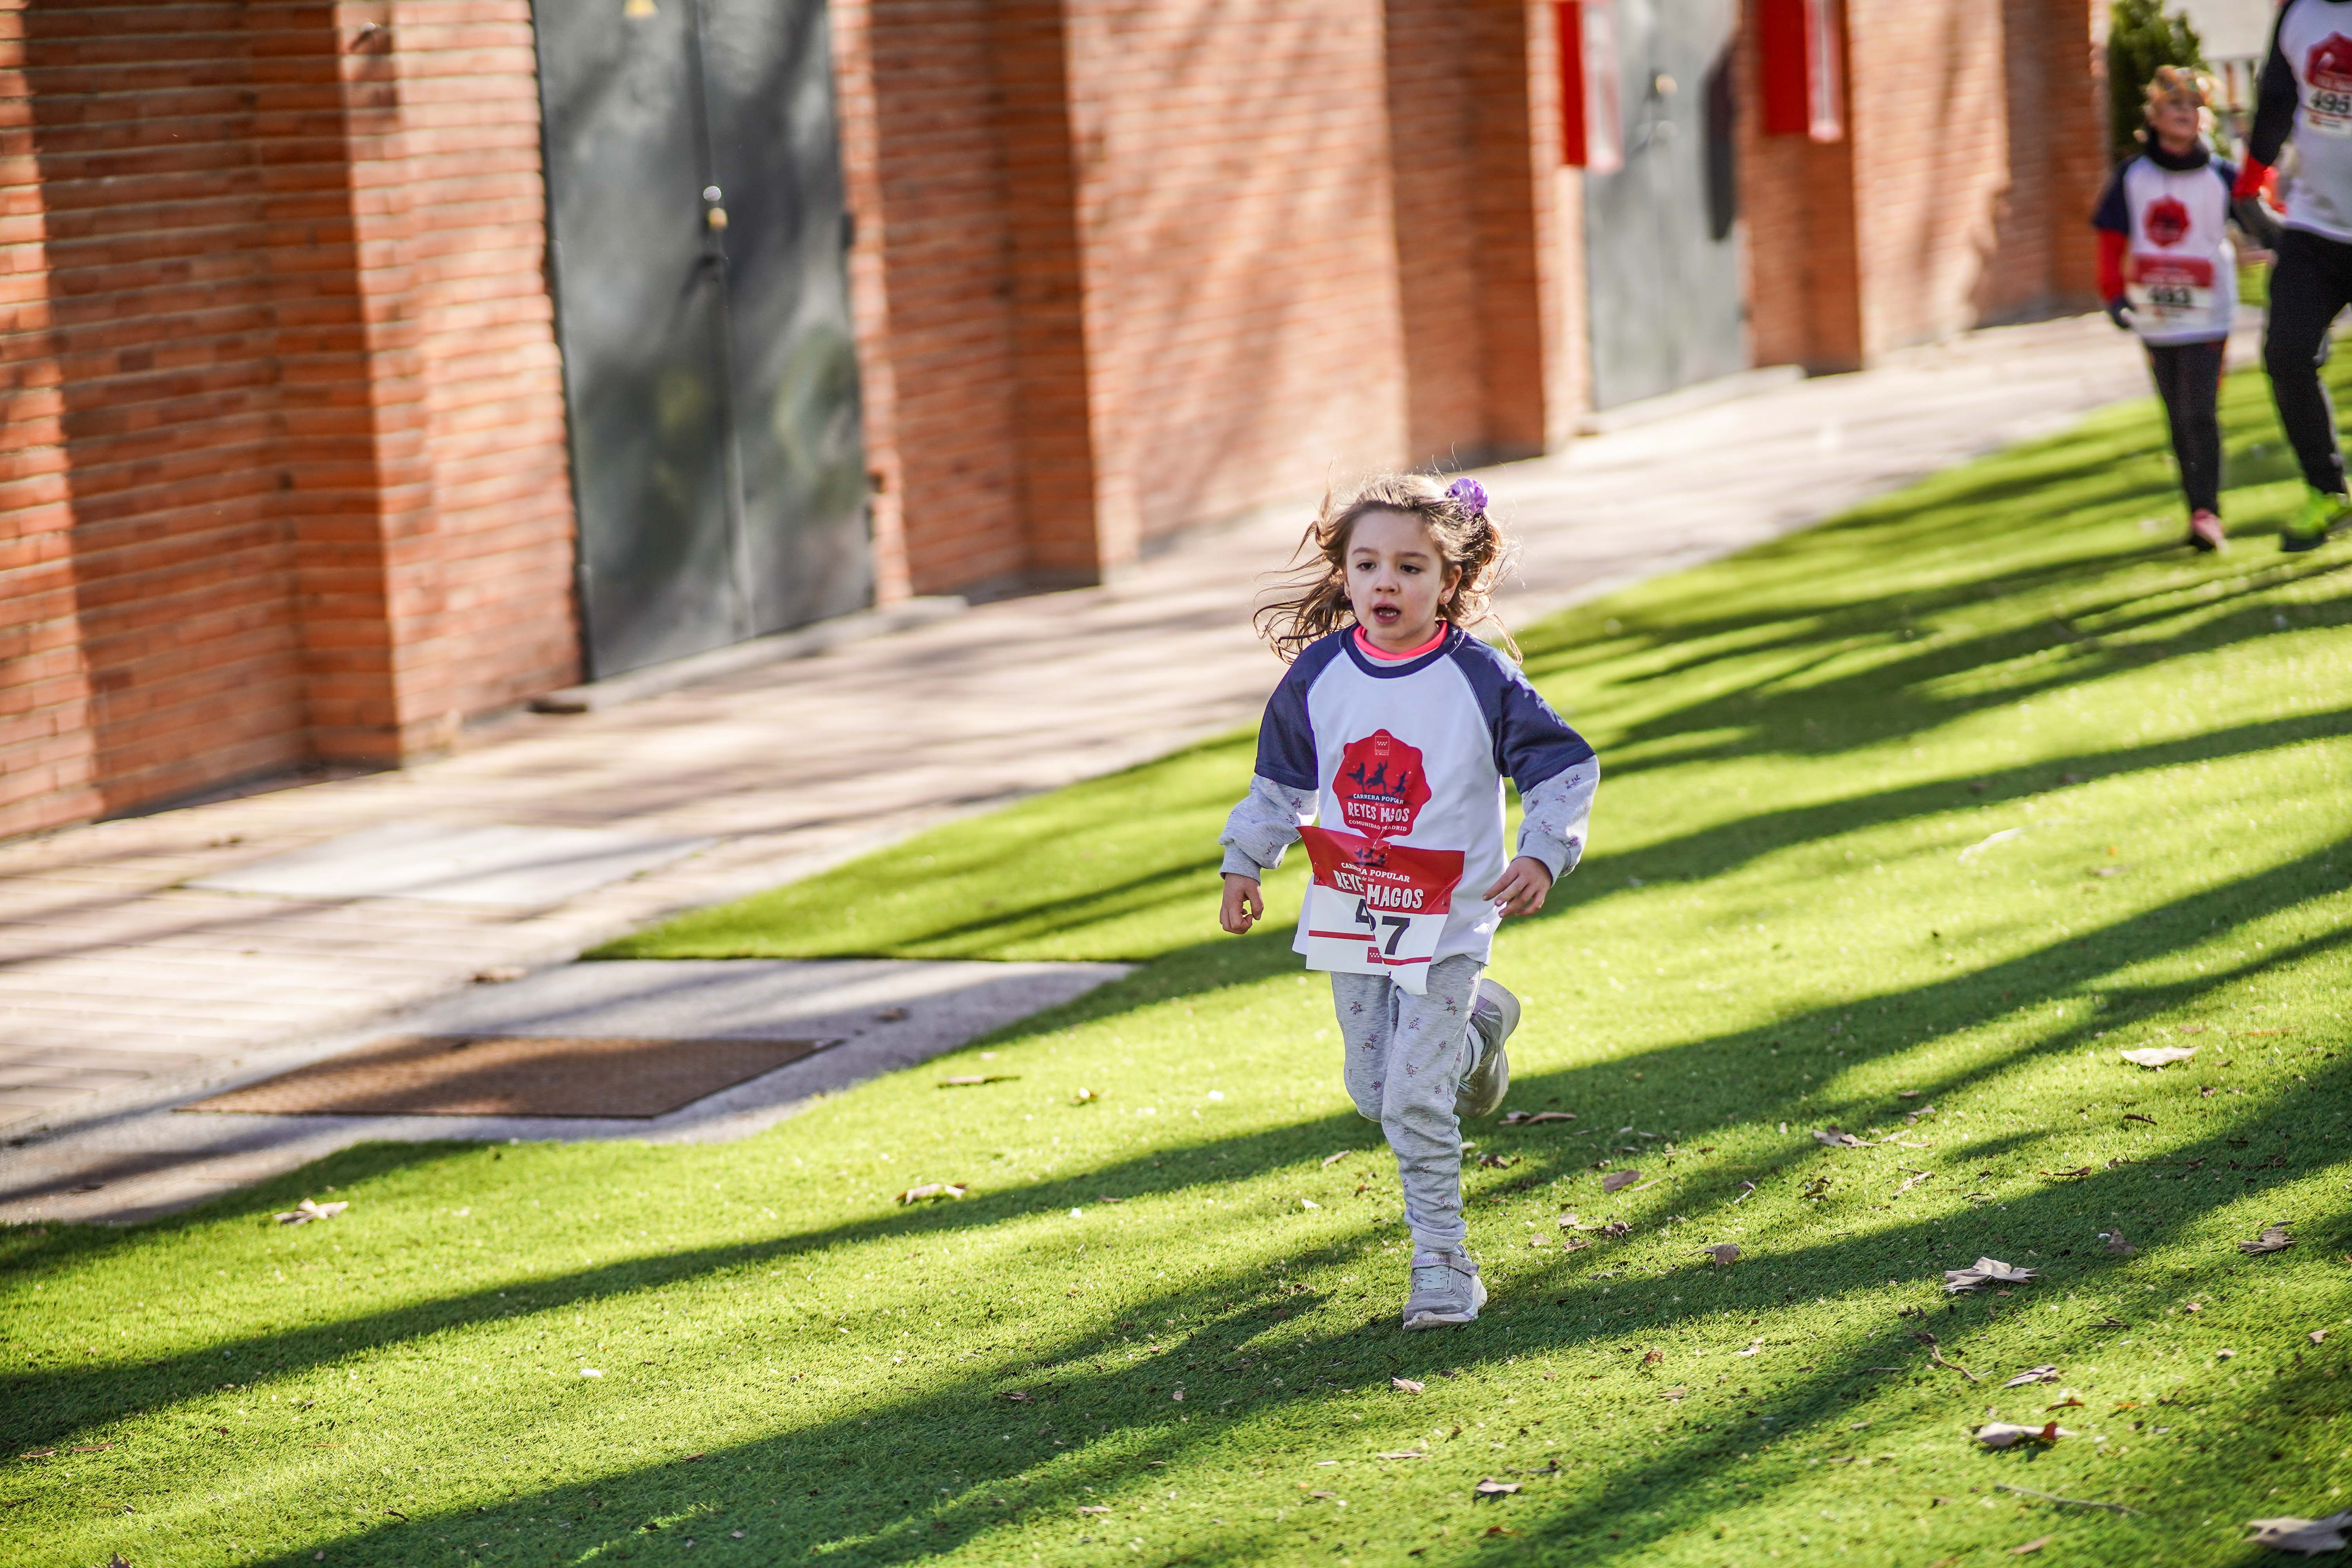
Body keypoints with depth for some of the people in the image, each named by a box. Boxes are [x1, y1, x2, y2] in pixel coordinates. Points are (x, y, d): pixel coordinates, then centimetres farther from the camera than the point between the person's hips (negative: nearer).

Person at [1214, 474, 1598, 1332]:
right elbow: (1281, 780, 12)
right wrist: (1245, 862, 7)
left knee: (1415, 1101, -11)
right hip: (1351, 914, 5)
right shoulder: (1319, 674, -3)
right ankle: (1475, 1027, 42)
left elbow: (1566, 770, -8)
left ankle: (1443, 1261, 3)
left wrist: (1544, 857, -20)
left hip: (1445, 919, -4)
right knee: (1373, 1092, 13)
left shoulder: (1482, 680, -14)